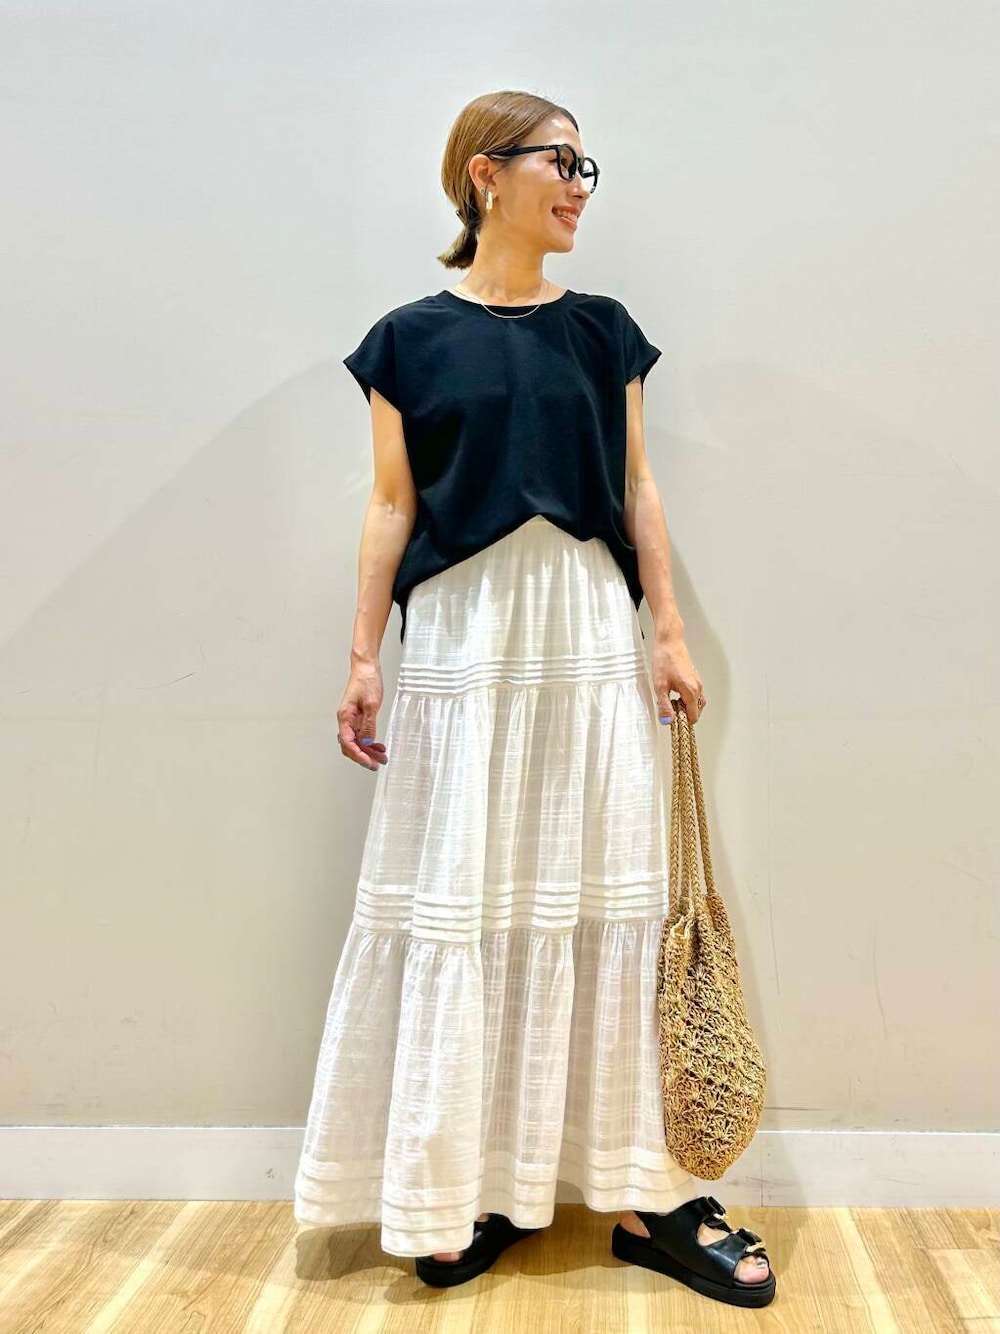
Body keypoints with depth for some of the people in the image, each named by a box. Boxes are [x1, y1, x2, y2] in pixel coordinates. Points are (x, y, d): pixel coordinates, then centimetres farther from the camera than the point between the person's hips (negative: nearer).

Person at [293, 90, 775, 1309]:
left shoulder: (602, 330, 11)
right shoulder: (412, 337, 4)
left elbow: (636, 489, 9)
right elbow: (392, 504, 3)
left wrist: (669, 632, 4)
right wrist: (363, 655, -1)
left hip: (591, 630, 2)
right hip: (461, 635, -2)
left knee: (607, 897, 3)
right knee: (459, 900, 2)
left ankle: (643, 1196, 13)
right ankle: (467, 1192, 18)